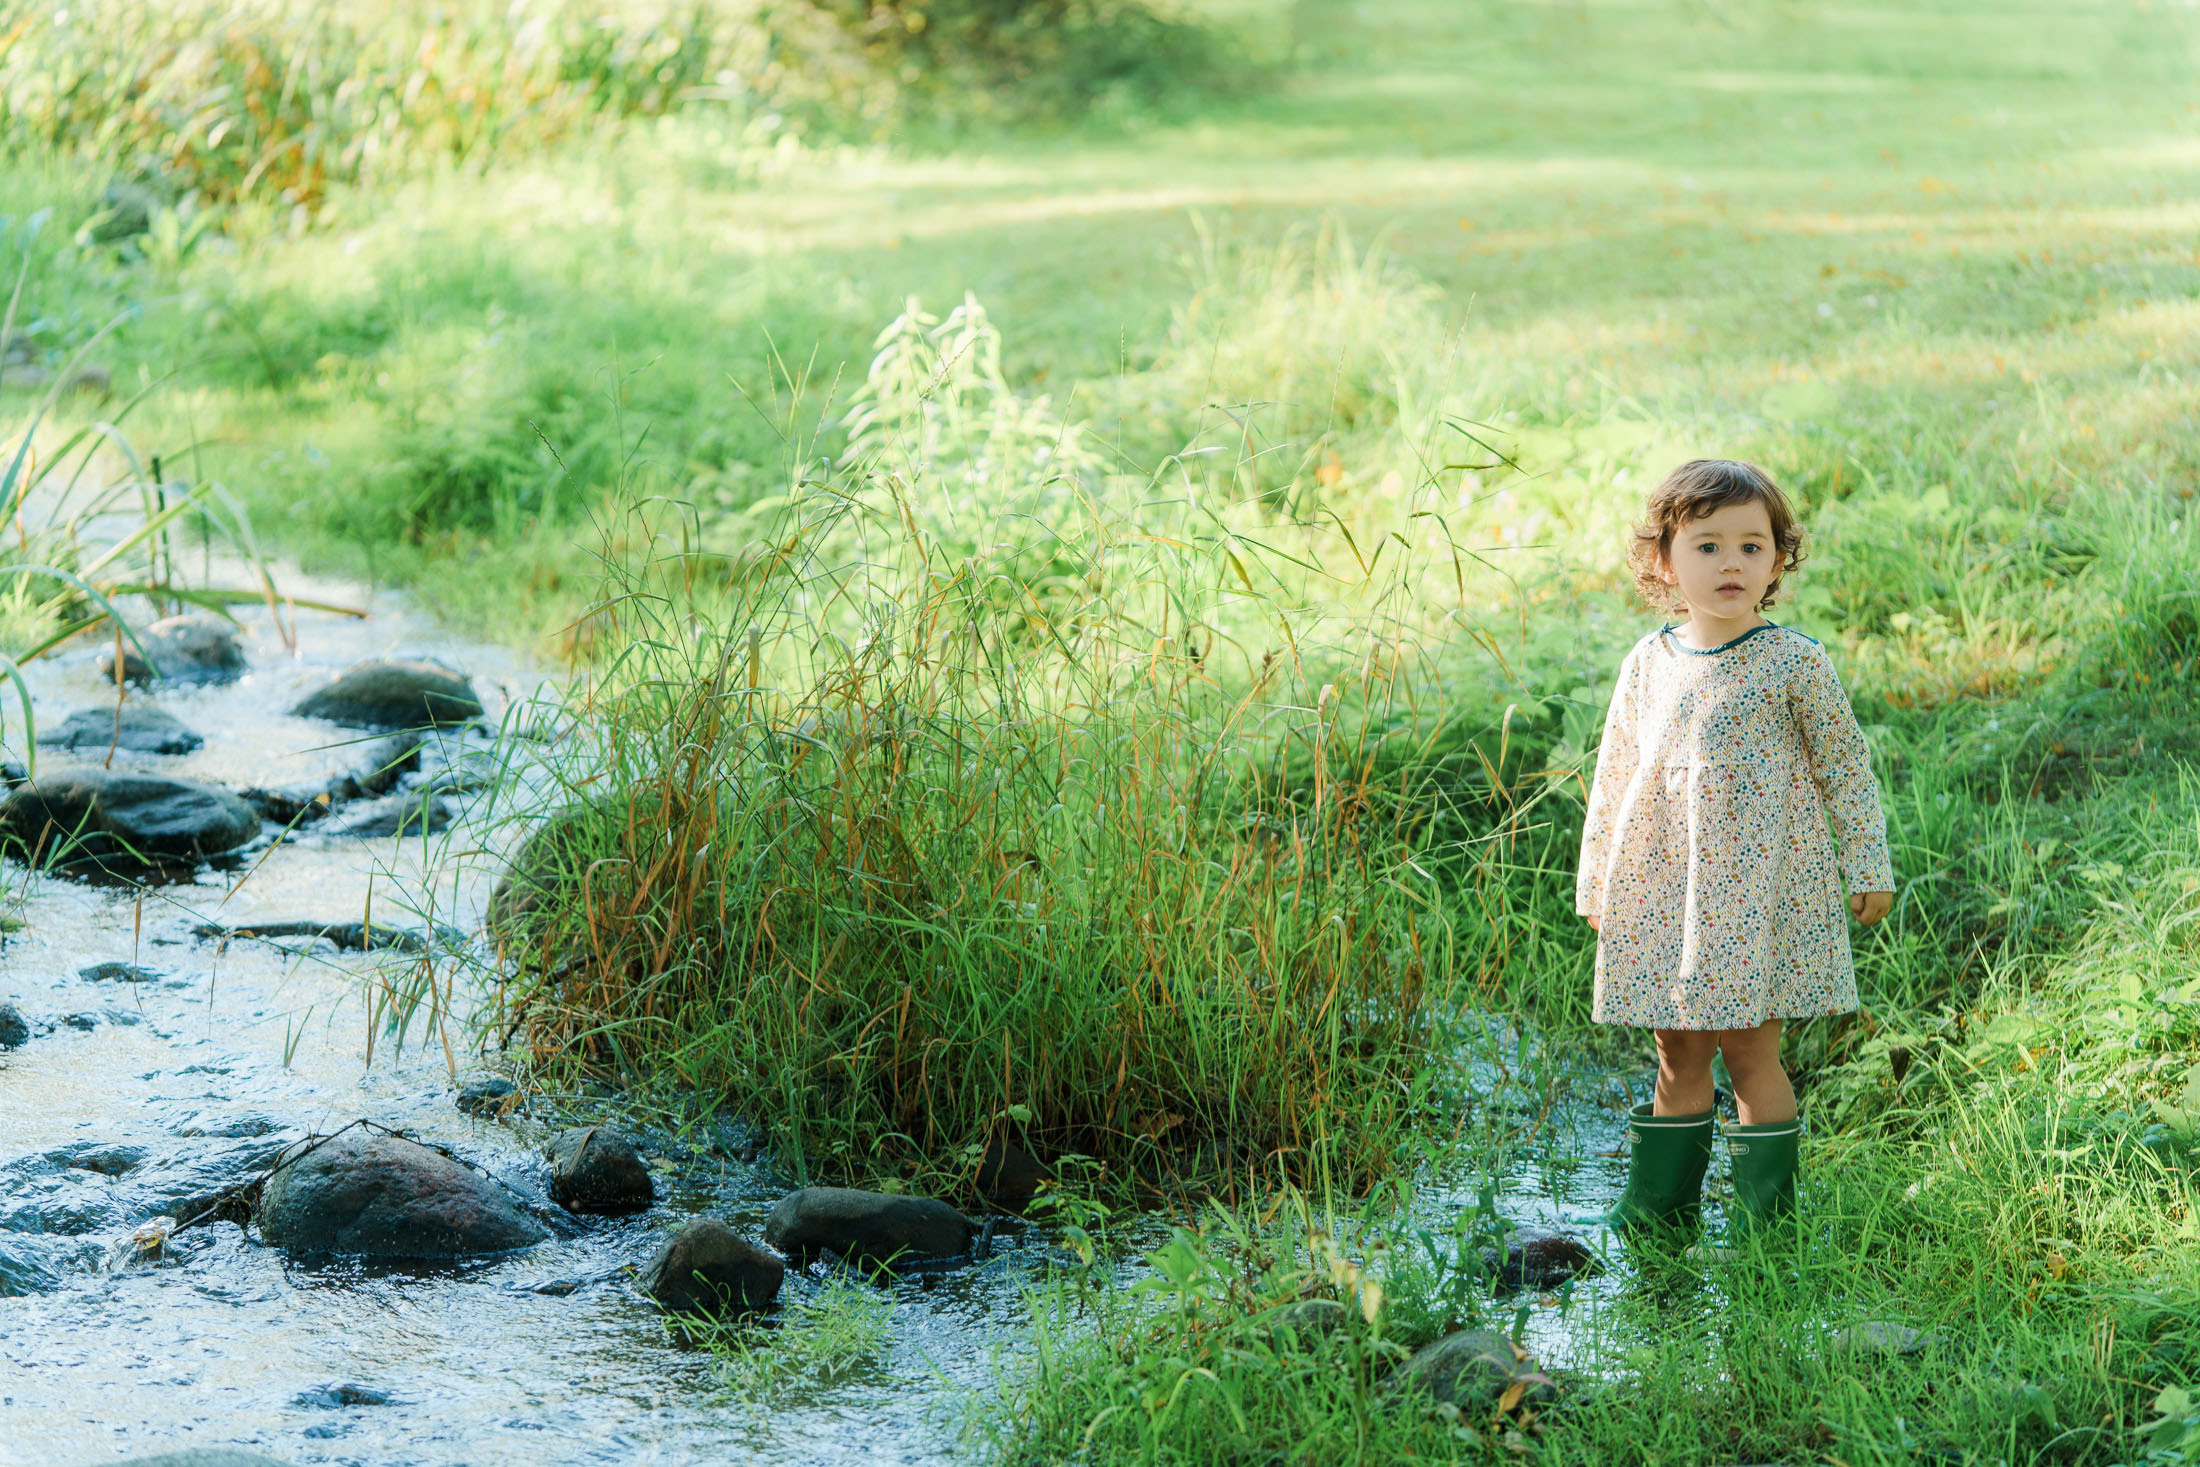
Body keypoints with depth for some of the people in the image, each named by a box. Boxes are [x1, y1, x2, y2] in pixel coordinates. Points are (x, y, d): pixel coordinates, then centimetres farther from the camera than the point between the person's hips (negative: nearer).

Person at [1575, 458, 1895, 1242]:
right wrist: (1596, 885, 16)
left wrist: (1868, 867, 2)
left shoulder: (1792, 663, -5)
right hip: (1660, 892, 4)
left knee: (1749, 1050, -2)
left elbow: (1846, 767, 2)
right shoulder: (1648, 666, 6)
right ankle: (1659, 1201, 20)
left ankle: (1765, 1210, 8)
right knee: (1677, 1054, 11)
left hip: (1760, 890, -4)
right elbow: (1614, 780, 14)